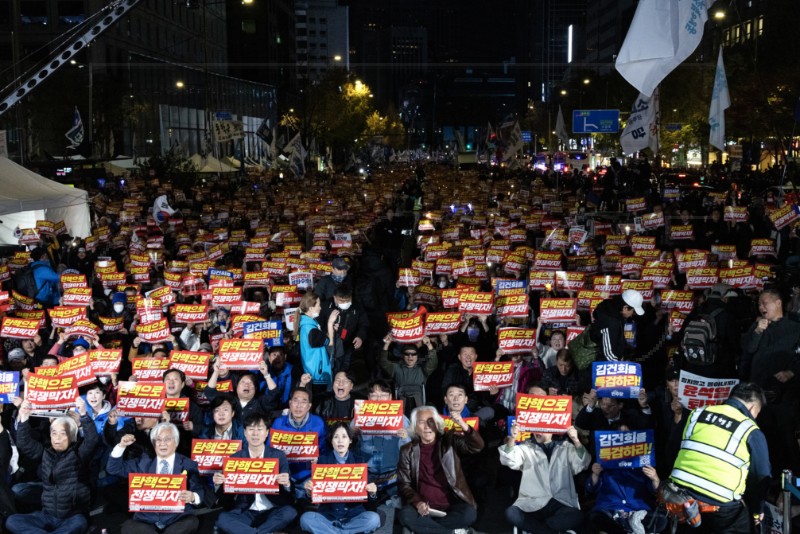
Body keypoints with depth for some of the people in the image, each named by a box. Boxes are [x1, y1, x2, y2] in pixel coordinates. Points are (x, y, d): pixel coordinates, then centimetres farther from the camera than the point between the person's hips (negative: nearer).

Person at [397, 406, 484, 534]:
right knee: (405, 515, -30)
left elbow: (477, 447, -10)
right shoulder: (408, 451, 5)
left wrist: (464, 426, -29)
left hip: (452, 505, 0)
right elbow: (403, 484, 3)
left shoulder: (450, 441, 4)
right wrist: (417, 502, -16)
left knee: (469, 514, -30)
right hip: (424, 507, 0)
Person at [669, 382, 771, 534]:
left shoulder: (697, 414, 9)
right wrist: (757, 510, 20)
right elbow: (761, 477, 3)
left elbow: (675, 450, 17)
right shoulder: (751, 432, -4)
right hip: (720, 506, -5)